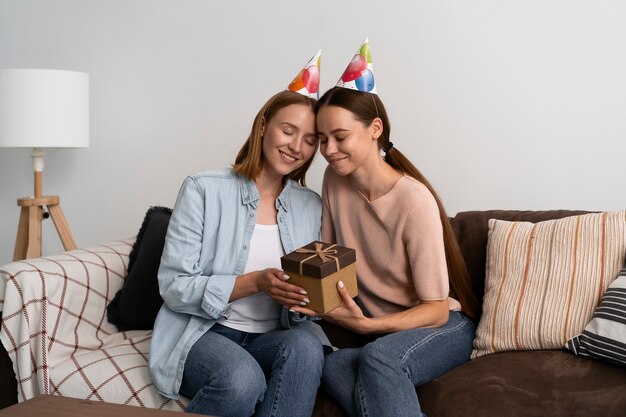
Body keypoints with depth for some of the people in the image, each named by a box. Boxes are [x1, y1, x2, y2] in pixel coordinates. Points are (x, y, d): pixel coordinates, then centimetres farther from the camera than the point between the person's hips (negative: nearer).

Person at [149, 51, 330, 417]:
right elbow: (174, 287, -10)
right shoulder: (204, 190, -6)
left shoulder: (311, 207, 8)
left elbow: (312, 293, 9)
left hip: (273, 338, 4)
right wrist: (256, 282, -22)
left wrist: (314, 295, -16)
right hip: (204, 332, -3)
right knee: (242, 378, -36)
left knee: (306, 345, -31)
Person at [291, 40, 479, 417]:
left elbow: (436, 310, -15)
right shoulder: (335, 181, -2)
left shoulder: (414, 201, -19)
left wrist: (365, 324, -29)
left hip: (443, 328, -4)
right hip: (378, 330, 5)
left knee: (378, 356, -37)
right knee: (335, 364, -30)